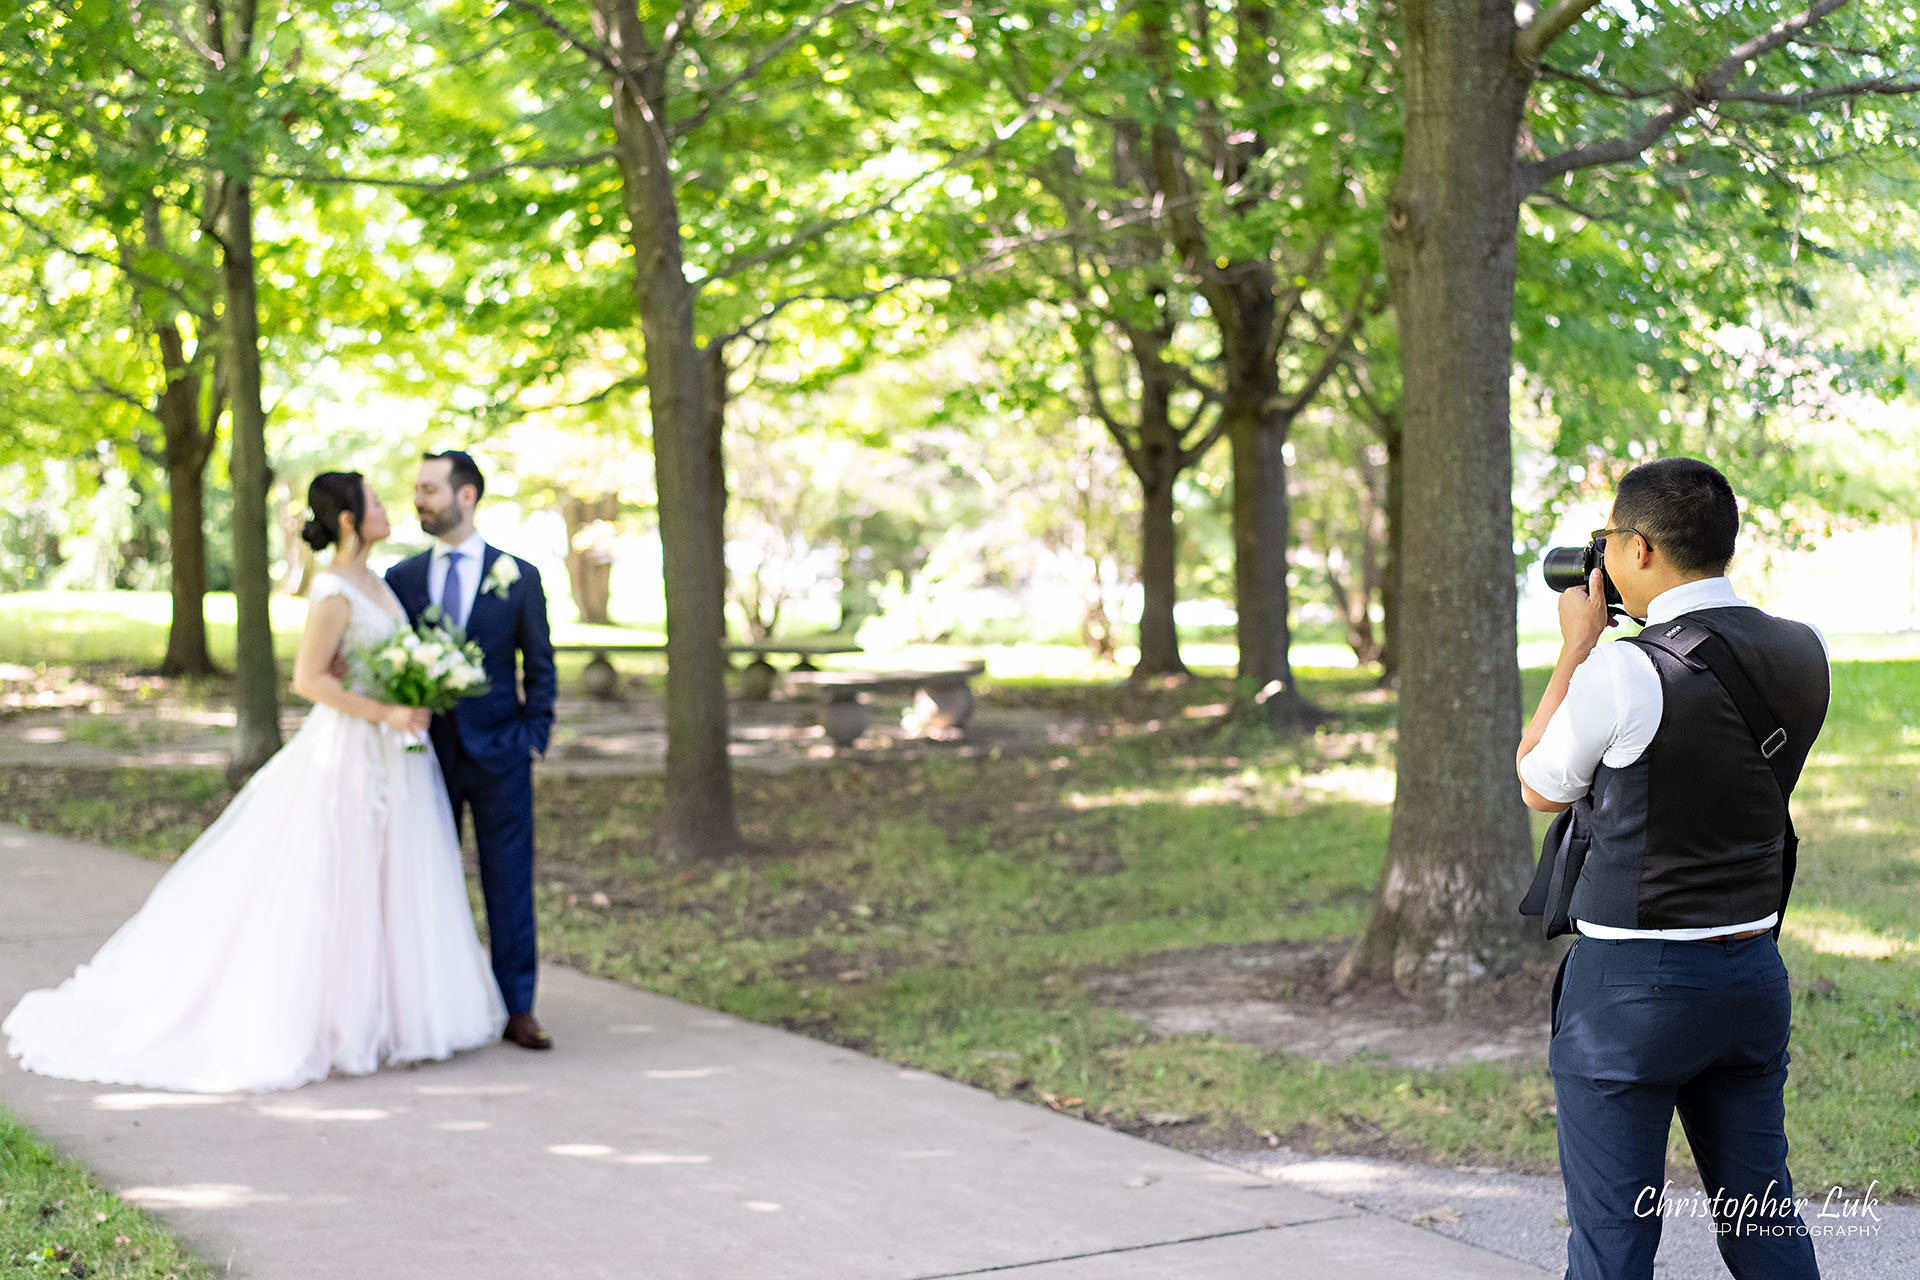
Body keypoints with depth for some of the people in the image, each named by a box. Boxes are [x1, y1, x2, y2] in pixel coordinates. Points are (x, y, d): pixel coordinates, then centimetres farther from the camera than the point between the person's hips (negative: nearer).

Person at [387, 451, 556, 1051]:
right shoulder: (401, 579, 6)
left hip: (498, 754, -2)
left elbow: (539, 668, 6)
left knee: (509, 883, 2)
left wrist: (534, 739, -3)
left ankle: (517, 1008, 9)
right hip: (426, 752, 2)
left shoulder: (518, 577, 2)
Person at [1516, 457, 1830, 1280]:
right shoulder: (1803, 654, 0)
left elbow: (1539, 786, -1)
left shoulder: (1623, 672, -19)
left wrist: (1577, 645, 5)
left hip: (1632, 982, -6)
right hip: (1754, 967, 7)